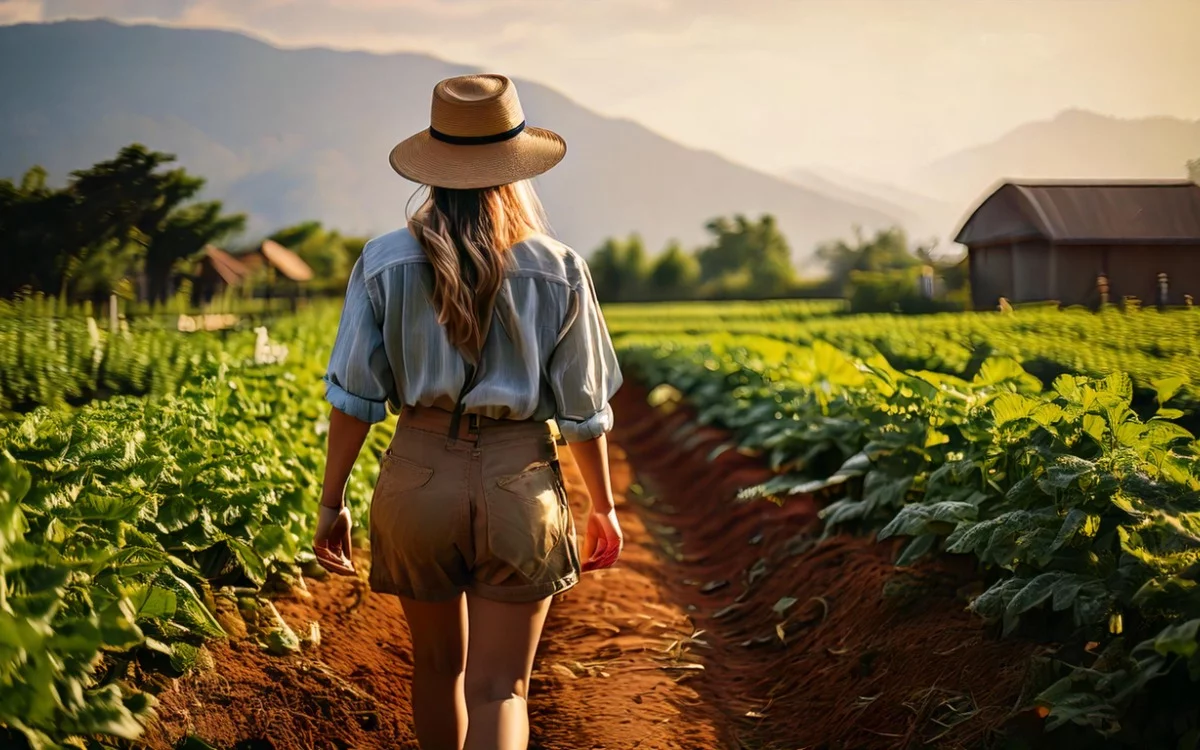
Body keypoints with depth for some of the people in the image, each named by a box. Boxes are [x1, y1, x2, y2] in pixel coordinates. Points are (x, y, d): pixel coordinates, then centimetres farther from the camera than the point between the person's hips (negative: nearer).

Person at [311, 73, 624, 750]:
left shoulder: (386, 263, -2)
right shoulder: (560, 272, -4)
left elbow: (354, 397, -2)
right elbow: (584, 409, 1)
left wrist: (332, 502, 8)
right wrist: (604, 507, 13)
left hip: (418, 473, 2)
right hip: (521, 485, -1)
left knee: (438, 664, 22)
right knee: (499, 688, 2)